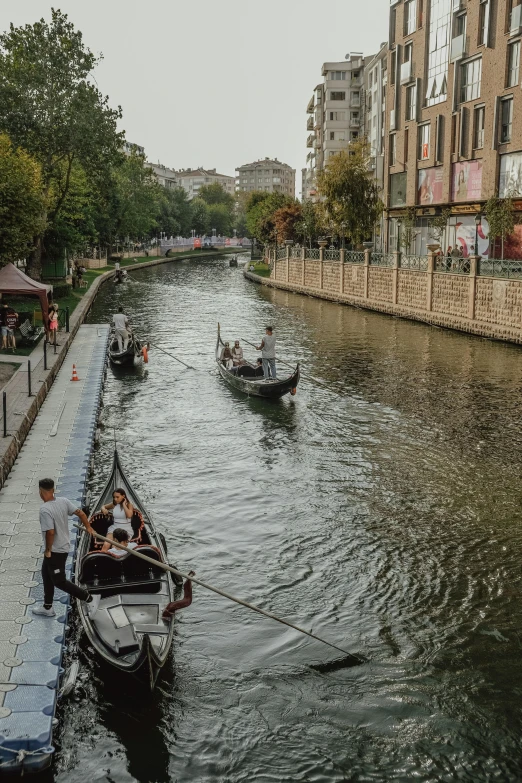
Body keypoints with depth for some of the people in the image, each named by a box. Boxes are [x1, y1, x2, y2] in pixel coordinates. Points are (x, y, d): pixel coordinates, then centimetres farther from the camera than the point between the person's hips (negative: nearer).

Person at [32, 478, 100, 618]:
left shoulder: (45, 510, -26)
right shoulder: (63, 501, -4)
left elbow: (50, 532, -31)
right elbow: (81, 513, -1)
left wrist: (48, 550, -17)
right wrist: (88, 528, 15)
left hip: (55, 551, -9)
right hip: (64, 546, 9)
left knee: (59, 582, 5)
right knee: (46, 574, 23)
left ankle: (89, 598, 5)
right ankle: (47, 608, 35)